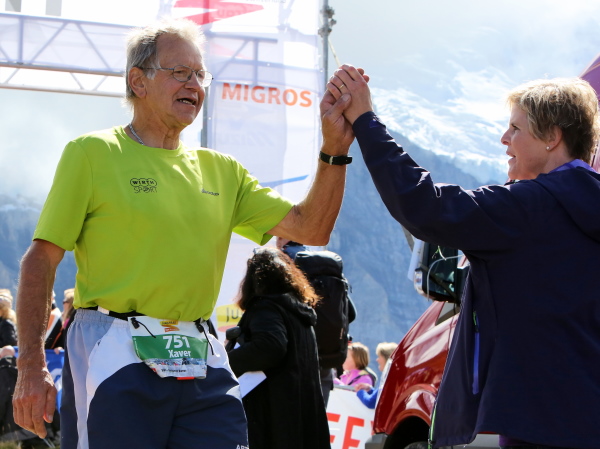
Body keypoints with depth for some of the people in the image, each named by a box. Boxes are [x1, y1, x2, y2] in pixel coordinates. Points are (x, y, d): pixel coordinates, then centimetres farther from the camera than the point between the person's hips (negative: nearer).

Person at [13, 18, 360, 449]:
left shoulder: (220, 170, 16)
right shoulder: (92, 154, 2)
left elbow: (310, 228, 12)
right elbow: (42, 259, -3)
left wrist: (335, 150, -3)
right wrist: (32, 366, -12)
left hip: (204, 366, 5)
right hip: (115, 360, -5)